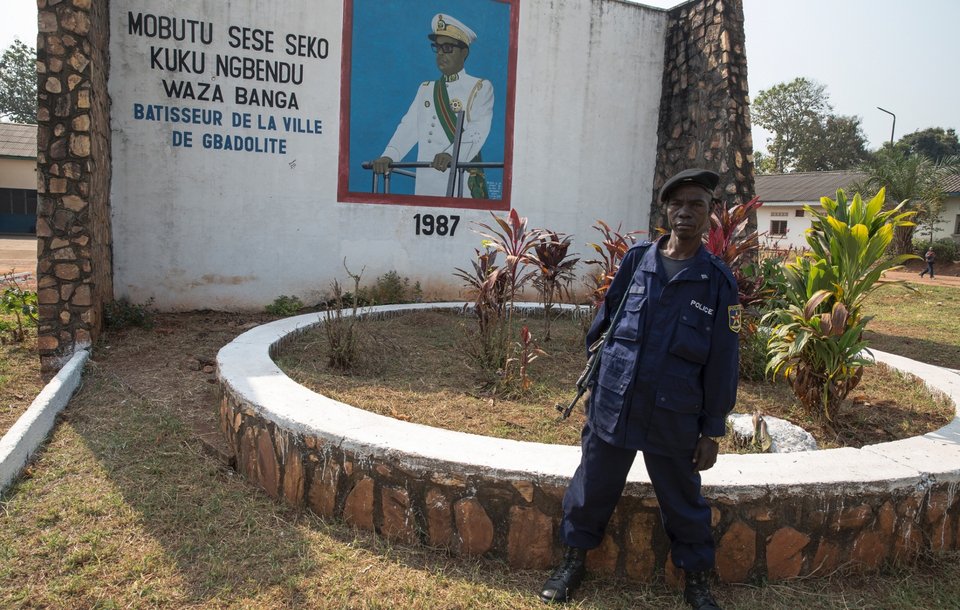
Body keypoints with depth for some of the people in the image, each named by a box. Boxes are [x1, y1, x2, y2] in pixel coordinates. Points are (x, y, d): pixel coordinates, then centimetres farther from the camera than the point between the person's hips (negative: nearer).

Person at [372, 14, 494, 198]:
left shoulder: (481, 88, 4)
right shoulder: (425, 88, 19)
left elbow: (478, 130, -13)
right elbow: (409, 127, 6)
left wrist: (451, 154, -32)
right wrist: (388, 156, -13)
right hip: (425, 184, 4)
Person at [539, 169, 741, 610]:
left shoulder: (717, 280, -4)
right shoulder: (637, 260, 0)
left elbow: (722, 362, -1)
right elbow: (603, 321, 9)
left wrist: (713, 430, -1)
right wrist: (594, 375, 9)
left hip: (674, 418, -1)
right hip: (612, 404, 1)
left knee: (683, 501, 14)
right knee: (592, 487, 14)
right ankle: (573, 562, 36)